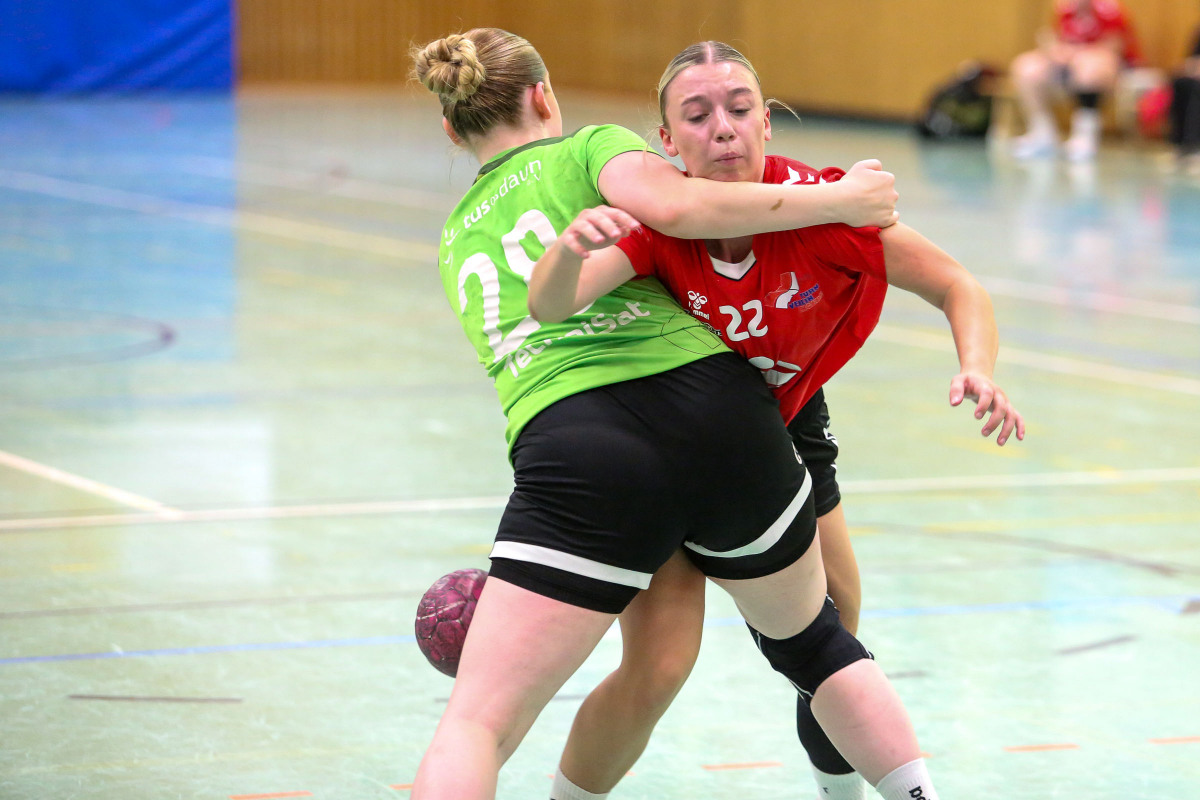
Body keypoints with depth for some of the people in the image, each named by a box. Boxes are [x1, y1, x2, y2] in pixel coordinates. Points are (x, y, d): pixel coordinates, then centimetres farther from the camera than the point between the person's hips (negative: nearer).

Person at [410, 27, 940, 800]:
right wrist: (836, 199, -1)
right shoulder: (590, 148, 13)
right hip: (716, 409, 0)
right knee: (811, 640, 26)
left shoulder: (457, 241, 27)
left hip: (577, 457, 1)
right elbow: (670, 203, -8)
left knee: (475, 726, -5)